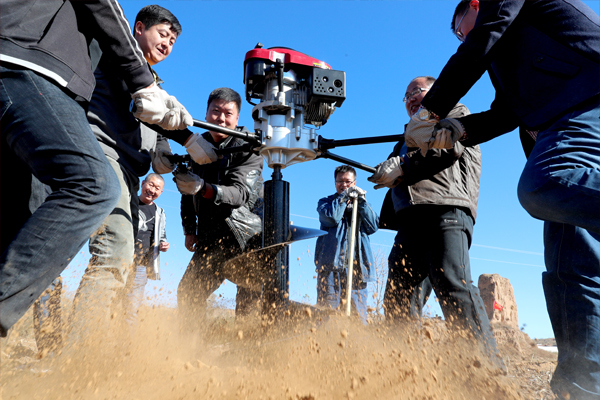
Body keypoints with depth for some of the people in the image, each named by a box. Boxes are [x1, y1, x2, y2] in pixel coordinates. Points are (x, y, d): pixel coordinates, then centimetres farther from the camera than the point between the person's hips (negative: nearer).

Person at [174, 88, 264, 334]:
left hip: (249, 239, -5)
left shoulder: (247, 149, -8)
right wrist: (189, 229, 14)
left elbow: (243, 193, -24)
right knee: (188, 294, 2)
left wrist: (203, 188, -39)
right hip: (211, 239, 5)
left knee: (249, 305, -9)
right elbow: (188, 193, 19)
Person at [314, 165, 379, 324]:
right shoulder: (325, 202, 18)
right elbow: (331, 217, -7)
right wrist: (344, 196, -1)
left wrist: (361, 201, 0)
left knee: (358, 312, -2)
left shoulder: (362, 205, 25)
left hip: (357, 265, 2)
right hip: (331, 263, -2)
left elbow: (373, 226, 5)